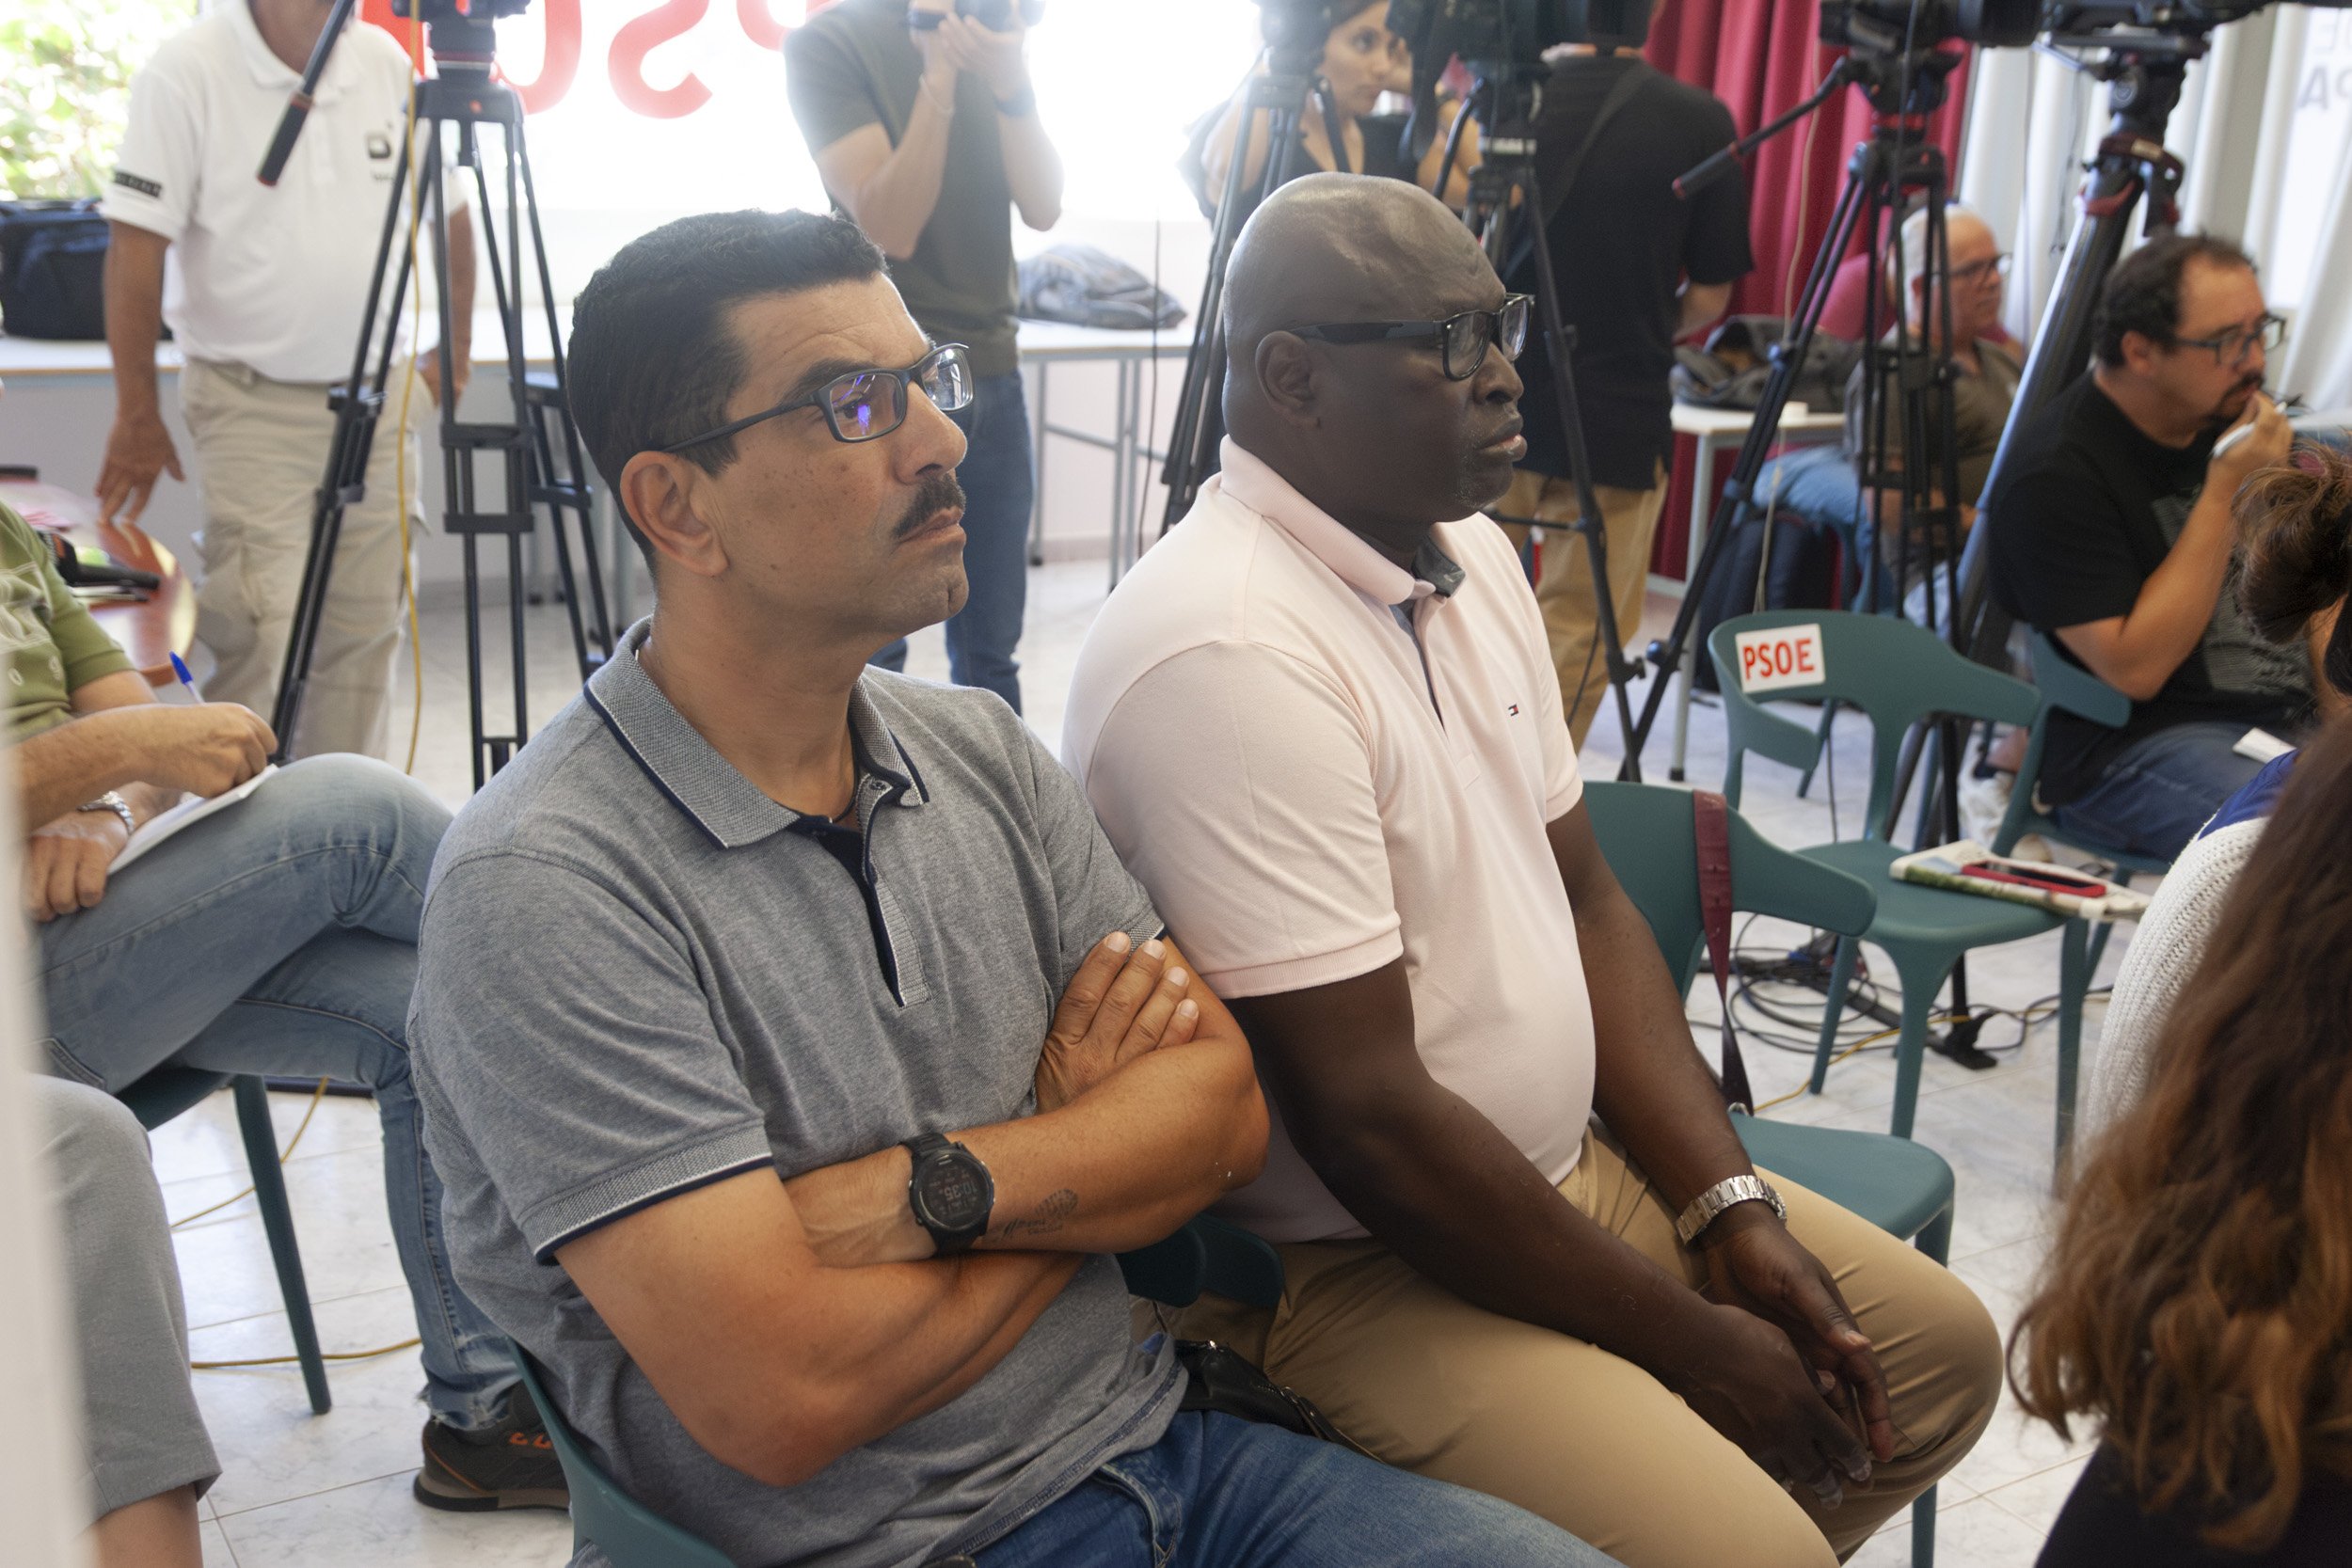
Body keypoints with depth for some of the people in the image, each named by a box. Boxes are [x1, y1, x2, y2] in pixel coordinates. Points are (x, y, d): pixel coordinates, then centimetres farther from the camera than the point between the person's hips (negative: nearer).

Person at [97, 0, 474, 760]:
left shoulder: (388, 65, 5)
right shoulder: (188, 71, -10)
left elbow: (448, 210, 18)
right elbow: (137, 246, -12)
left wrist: (455, 347, 16)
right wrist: (138, 415, -13)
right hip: (252, 404, -5)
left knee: (365, 633, 8)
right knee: (262, 634, -12)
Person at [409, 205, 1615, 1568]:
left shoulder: (986, 754, 4)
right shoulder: (543, 892, -19)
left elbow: (1224, 1110, -1)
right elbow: (787, 1400, -23)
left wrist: (929, 1188, -20)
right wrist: (1088, 1132, -7)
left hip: (1154, 1448, 6)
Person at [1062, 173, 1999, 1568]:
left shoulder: (1473, 553, 5)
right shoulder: (1229, 654, -25)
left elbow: (1584, 899, 10)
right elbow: (1365, 1119, -25)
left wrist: (1731, 1207, 1)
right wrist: (1689, 1342, -14)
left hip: (1561, 1163, 9)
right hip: (1333, 1264, -9)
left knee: (1944, 1349, 12)